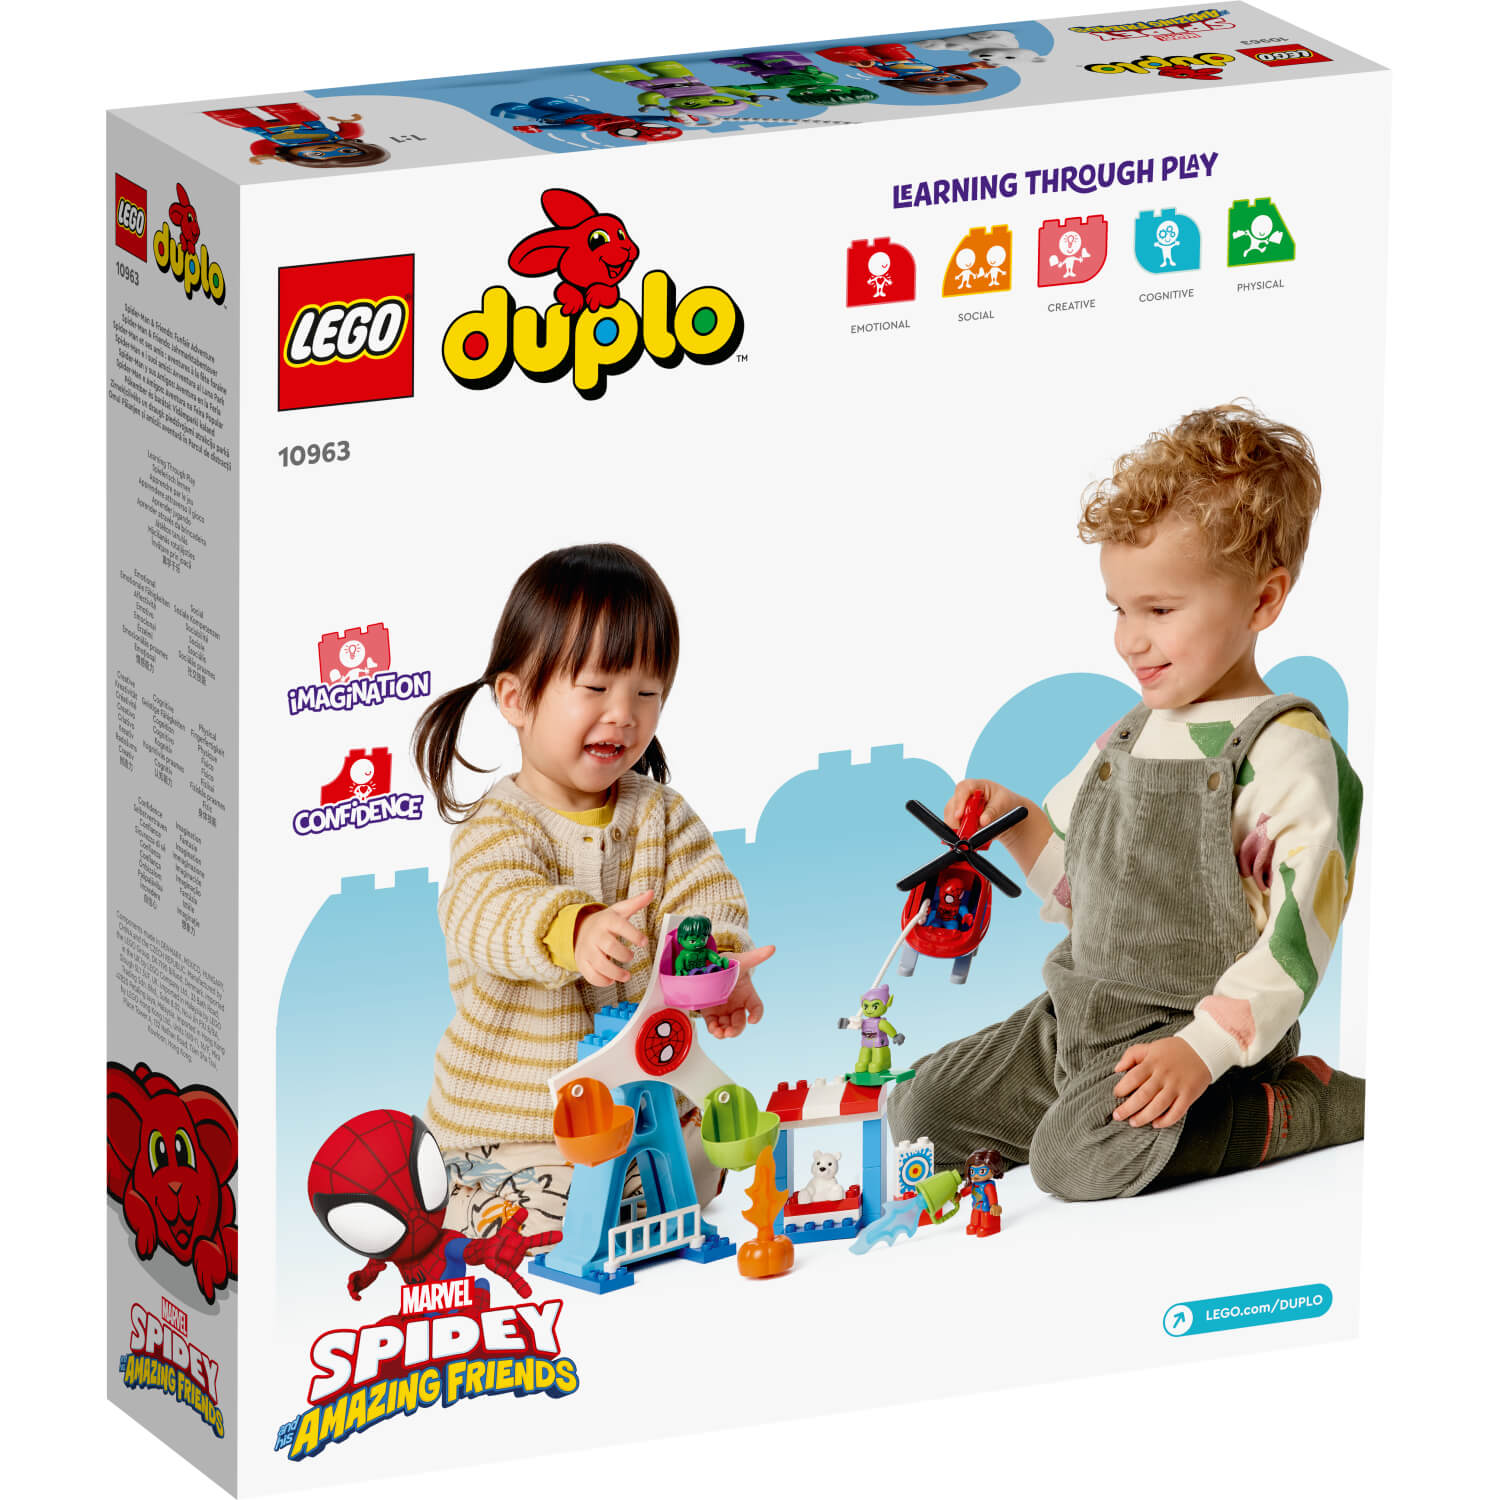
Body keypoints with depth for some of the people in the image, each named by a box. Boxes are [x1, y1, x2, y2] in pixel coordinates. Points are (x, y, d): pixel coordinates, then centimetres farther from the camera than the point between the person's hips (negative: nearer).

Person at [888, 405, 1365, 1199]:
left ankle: (1312, 1105, -10)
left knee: (1080, 1157, -31)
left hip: (1198, 1023, -8)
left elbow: (1294, 933, -19)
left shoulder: (1283, 750, -14)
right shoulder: (1128, 739, 12)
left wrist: (1204, 1050, -27)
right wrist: (1020, 826, 5)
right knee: (916, 1110, 3)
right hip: (1079, 1015, 8)